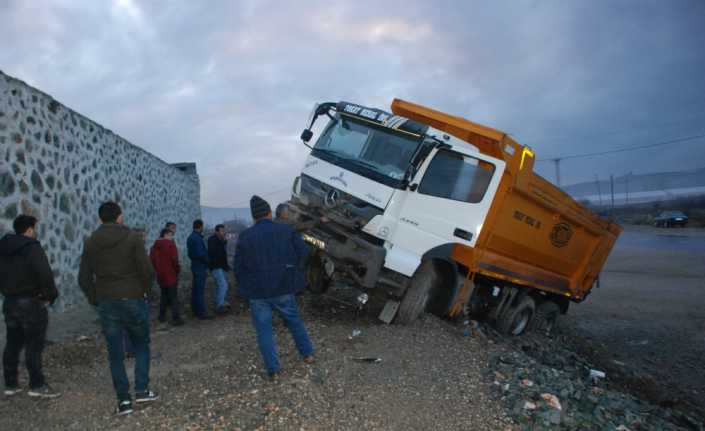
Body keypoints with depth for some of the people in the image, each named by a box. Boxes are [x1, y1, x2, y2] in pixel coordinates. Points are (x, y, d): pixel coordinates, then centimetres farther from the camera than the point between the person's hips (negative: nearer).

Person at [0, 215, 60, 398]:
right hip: (31, 303, -8)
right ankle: (37, 385, 1)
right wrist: (51, 295, -10)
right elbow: (45, 275, -23)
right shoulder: (33, 249, -16)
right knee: (34, 345, -2)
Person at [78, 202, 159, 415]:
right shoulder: (133, 238, -8)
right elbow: (147, 270, -13)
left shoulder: (91, 242, 3)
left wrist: (96, 300, 12)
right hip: (133, 300, -2)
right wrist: (143, 290, 4)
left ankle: (123, 399, 13)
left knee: (115, 353, 9)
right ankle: (142, 390, 10)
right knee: (141, 345, 16)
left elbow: (84, 278, 2)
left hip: (106, 303, 3)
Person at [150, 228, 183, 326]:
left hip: (160, 276, 6)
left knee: (164, 296, 20)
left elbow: (151, 260, 10)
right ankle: (176, 319, -4)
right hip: (171, 275, -6)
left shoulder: (154, 246, 9)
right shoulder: (170, 244, -12)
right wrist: (178, 270, -4)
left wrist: (157, 270, 16)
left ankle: (162, 317, 22)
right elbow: (174, 259, -18)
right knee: (174, 298, -2)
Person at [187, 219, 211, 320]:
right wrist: (207, 261, -8)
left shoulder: (190, 237, 12)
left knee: (195, 289, 15)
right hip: (200, 266, -10)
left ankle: (195, 310, 24)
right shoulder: (197, 238, -19)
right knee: (200, 290, -7)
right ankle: (202, 313, -4)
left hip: (195, 265, 10)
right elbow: (200, 253, -23)